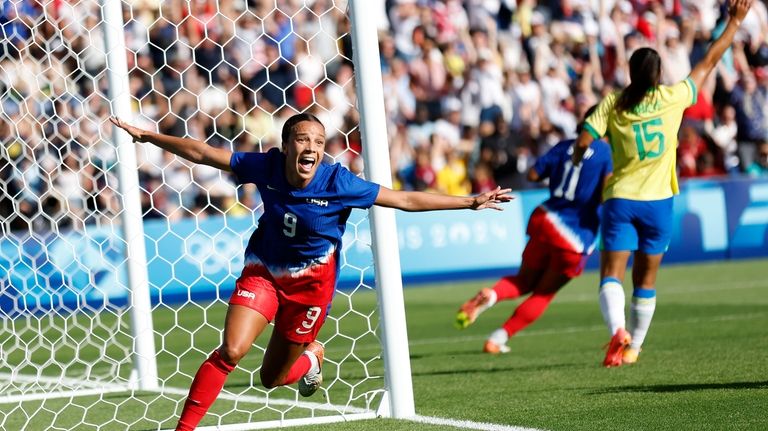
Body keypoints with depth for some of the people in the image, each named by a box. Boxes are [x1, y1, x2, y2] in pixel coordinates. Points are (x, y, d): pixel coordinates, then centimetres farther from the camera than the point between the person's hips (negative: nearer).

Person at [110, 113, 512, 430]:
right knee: (231, 350, -20)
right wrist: (147, 136, -4)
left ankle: (310, 355, 42)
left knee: (273, 378, 6)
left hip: (310, 280, -1)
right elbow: (202, 153, -6)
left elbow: (406, 199, -16)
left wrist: (472, 201, -17)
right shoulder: (266, 167, -16)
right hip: (262, 271, 1)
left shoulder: (338, 183, -22)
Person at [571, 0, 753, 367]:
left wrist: (578, 157, 14)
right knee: (646, 282, 12)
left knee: (611, 276, -7)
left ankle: (618, 331, -32)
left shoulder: (612, 103, -1)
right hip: (657, 201, 0)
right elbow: (708, 63, 8)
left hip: (620, 199, 0)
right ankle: (633, 347, 18)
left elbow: (583, 141, -9)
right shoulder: (672, 98, -1)